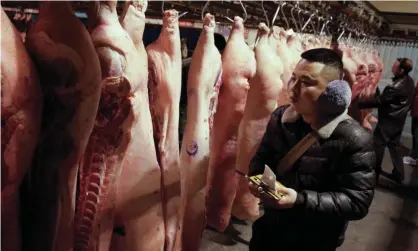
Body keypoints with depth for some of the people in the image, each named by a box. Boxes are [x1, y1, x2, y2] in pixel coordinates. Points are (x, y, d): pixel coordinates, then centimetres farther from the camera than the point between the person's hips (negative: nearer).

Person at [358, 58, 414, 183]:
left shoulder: (396, 87, -27)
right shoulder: (409, 81, 2)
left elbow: (379, 100, -25)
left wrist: (358, 104, -21)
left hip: (388, 120, -9)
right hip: (398, 119, 9)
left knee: (378, 145, 3)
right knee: (395, 145, 17)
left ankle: (373, 173, 13)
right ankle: (398, 174, 24)